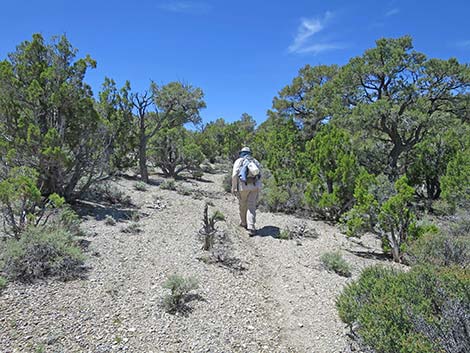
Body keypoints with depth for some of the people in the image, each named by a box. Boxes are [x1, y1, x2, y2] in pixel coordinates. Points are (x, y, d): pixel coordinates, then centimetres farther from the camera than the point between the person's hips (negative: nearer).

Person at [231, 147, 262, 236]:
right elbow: (259, 176, 14)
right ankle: (251, 228, -11)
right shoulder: (255, 161, 16)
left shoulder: (238, 161, 4)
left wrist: (233, 188, -1)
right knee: (251, 207, 1)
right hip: (255, 186, 2)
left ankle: (244, 223, 35)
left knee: (242, 205, 18)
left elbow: (234, 175, -8)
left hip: (243, 186, -2)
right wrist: (258, 189, 22)